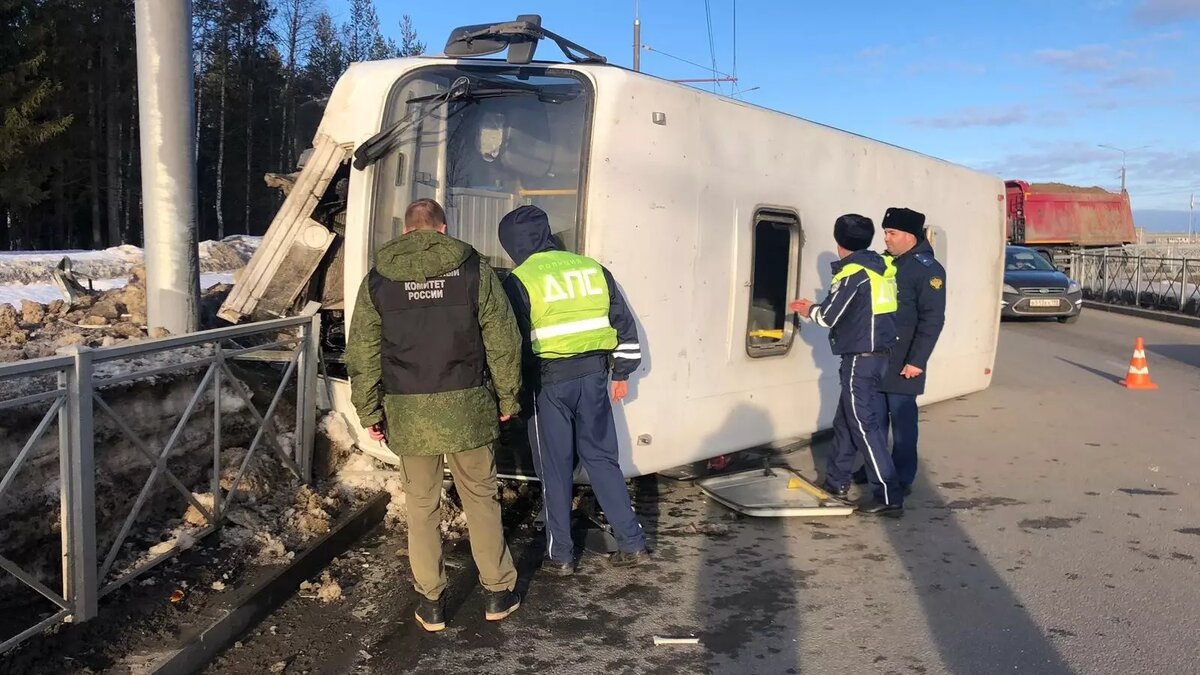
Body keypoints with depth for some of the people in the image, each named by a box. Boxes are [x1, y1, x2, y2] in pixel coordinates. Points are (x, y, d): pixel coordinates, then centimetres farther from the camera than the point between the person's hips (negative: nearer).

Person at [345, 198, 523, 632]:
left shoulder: (378, 280, 2)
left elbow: (362, 355, 3)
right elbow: (503, 342, -2)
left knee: (421, 505, 12)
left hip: (408, 412, 1)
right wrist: (507, 399, 9)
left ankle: (431, 603, 19)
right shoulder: (474, 271, -2)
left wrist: (369, 412, 10)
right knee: (480, 498, 13)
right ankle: (498, 593, 22)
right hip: (466, 406, 0)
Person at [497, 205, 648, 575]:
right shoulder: (593, 268, 7)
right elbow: (624, 323, 11)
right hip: (593, 376, 4)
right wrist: (622, 373, 19)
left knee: (555, 470, 7)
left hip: (548, 383, -4)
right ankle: (632, 542, 16)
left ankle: (560, 555, 15)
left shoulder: (520, 281, -7)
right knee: (602, 459, 15)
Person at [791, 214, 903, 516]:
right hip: (879, 354, 9)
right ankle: (836, 481, 29)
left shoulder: (853, 271, -14)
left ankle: (889, 497, -6)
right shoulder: (879, 266, 11)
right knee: (845, 420, 18)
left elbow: (829, 317, -9)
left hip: (861, 358, -9)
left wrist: (809, 311, 12)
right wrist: (814, 307, 23)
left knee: (865, 427, -6)